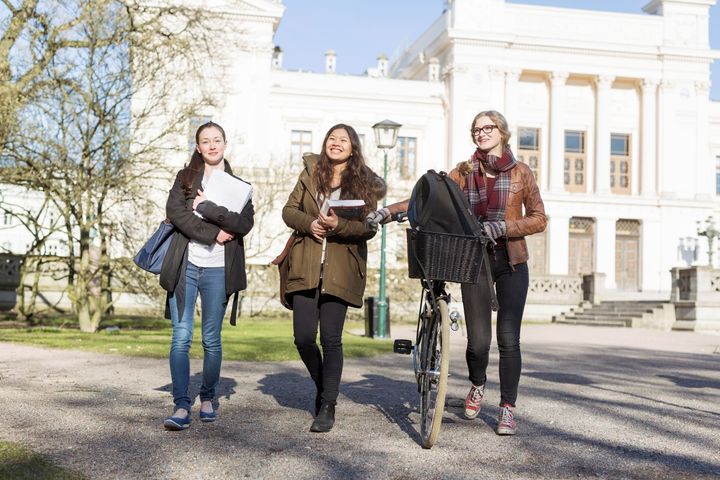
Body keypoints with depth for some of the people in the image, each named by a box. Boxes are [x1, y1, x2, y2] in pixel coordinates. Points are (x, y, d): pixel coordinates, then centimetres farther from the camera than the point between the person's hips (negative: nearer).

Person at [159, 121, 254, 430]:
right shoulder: (185, 178, 12)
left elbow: (244, 224, -5)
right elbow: (174, 212, -6)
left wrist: (206, 208, -10)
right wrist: (213, 234, -12)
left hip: (218, 269, 0)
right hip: (185, 266, 0)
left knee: (211, 340, 4)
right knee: (181, 338, -7)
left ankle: (208, 399, 21)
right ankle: (181, 406, -6)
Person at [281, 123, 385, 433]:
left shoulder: (366, 183, 4)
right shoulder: (311, 173, 12)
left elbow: (369, 228, -2)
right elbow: (289, 210, 10)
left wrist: (339, 225, -19)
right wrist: (309, 223, -10)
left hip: (340, 269, -2)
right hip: (306, 267, 3)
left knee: (331, 338, -5)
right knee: (303, 337, -1)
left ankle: (328, 406, 8)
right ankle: (322, 386, 27)